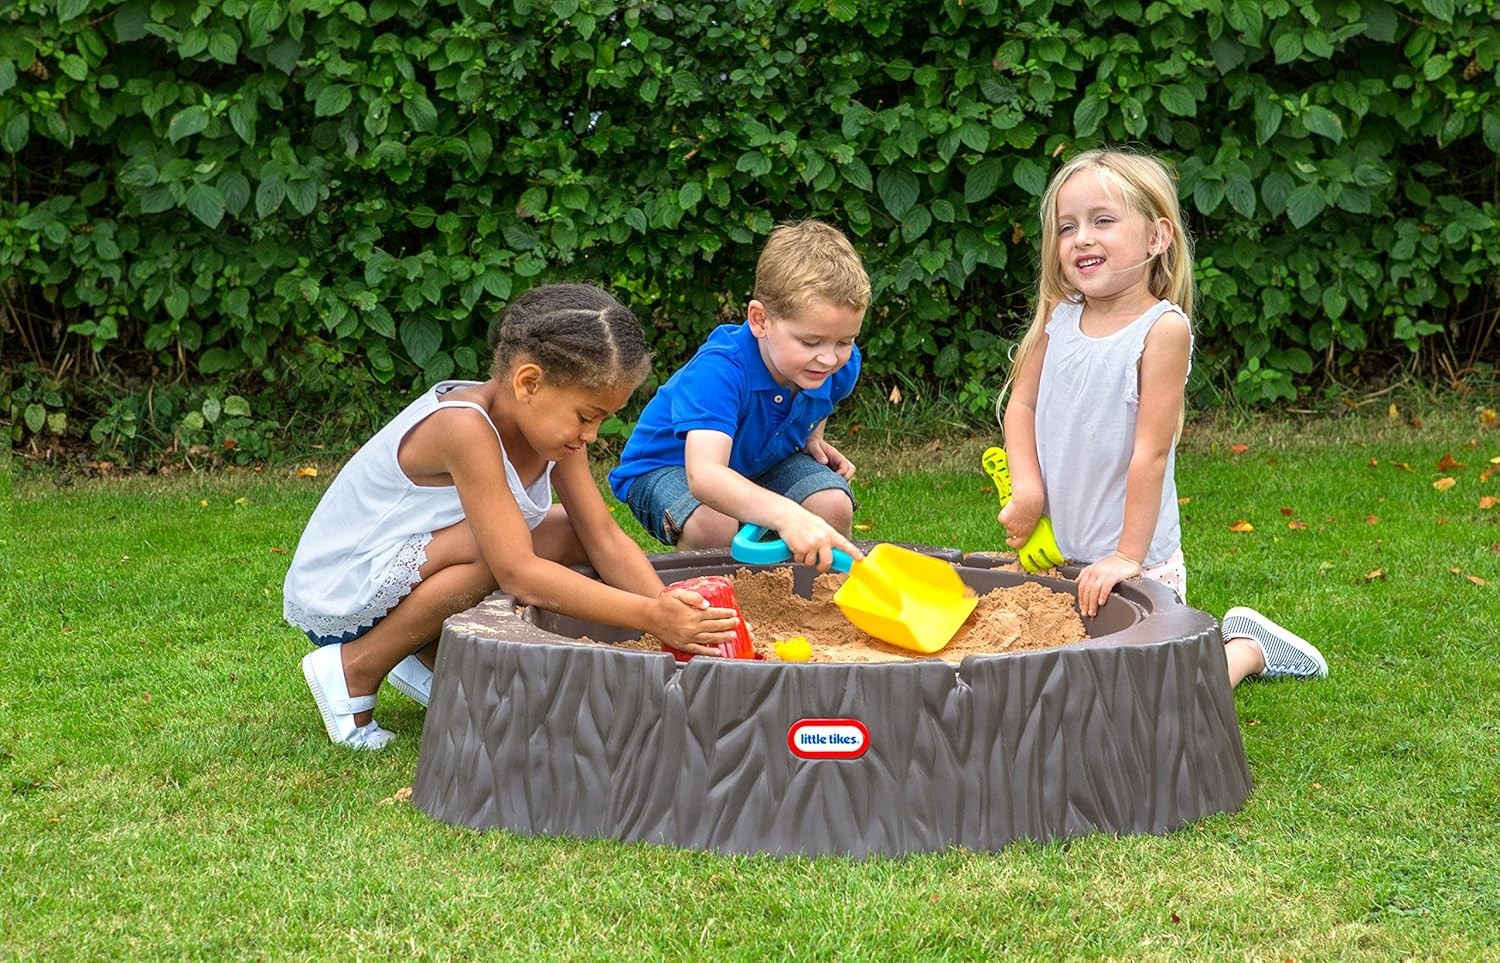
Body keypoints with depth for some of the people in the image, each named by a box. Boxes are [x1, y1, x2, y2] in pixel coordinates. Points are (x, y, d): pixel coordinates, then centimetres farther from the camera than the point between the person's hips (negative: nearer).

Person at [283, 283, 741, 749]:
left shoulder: (550, 425, -5)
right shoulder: (465, 428, -31)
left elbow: (606, 540, -6)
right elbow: (517, 573, -35)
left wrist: (670, 609, -22)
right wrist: (651, 617, -38)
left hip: (404, 578, 9)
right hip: (335, 598, -9)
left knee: (572, 533, -5)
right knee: (506, 546, -32)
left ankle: (428, 658, 4)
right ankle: (356, 667, -13)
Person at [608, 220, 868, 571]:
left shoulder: (841, 367, -17)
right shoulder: (720, 370, -39)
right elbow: (703, 475, -55)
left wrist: (811, 439, -8)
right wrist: (786, 515, -70)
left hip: (761, 462, 6)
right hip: (666, 466, -5)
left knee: (834, 505, -21)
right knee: (713, 525, -37)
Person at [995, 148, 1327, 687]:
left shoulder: (1162, 328, -18)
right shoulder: (1059, 318, -1)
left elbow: (1151, 451, -20)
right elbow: (1020, 405, 6)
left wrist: (1128, 555, -20)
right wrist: (1026, 488, -10)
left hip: (1136, 565, -6)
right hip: (1056, 552, 6)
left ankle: (1249, 648, 25)